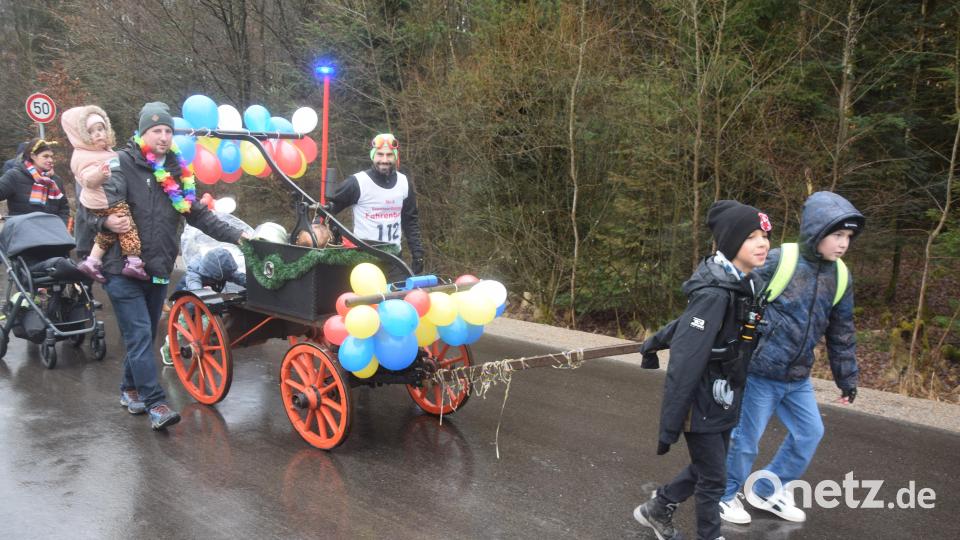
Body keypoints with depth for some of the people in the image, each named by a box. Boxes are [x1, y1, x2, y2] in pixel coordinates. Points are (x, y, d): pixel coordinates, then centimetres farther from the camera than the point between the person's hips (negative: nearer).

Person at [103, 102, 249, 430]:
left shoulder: (177, 171, 12)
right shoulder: (123, 164, -5)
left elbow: (199, 215, 13)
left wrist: (236, 236, 5)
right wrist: (106, 220, -38)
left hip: (158, 270, 6)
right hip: (124, 269, -6)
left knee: (145, 337, 14)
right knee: (140, 336, -9)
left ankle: (130, 390, 31)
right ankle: (156, 404, -8)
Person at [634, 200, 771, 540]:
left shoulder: (745, 285, 2)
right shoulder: (714, 294, -26)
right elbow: (684, 362, -27)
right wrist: (669, 426, -24)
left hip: (723, 402, 9)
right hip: (702, 405, -9)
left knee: (705, 470, 22)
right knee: (712, 479, 8)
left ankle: (656, 510, 41)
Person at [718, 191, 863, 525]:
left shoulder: (839, 276, 4)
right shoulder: (776, 262, -18)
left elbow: (842, 333, 14)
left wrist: (847, 378, 18)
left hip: (798, 378, 7)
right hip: (760, 372, -7)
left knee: (810, 432, 14)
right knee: (746, 437, 4)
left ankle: (767, 491, 32)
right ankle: (726, 495, 27)